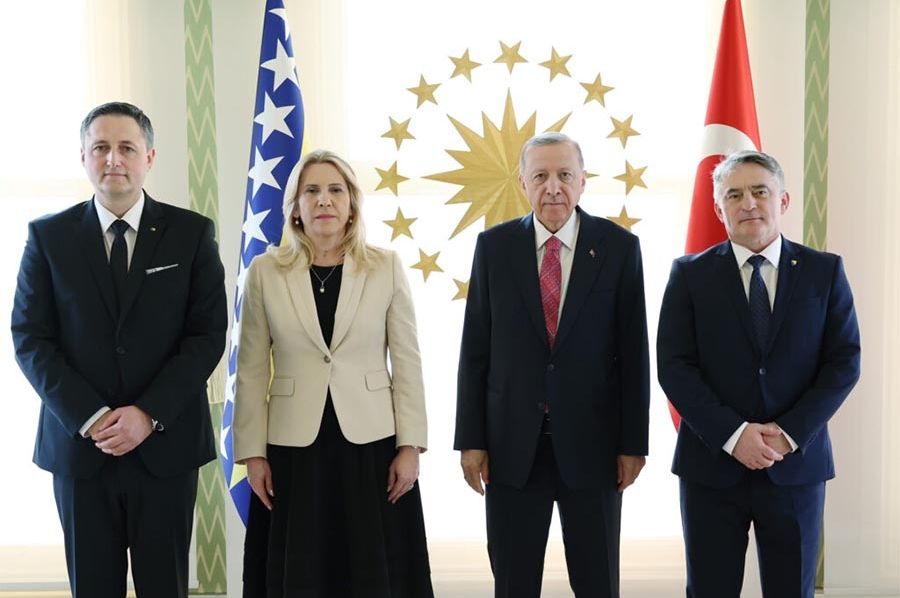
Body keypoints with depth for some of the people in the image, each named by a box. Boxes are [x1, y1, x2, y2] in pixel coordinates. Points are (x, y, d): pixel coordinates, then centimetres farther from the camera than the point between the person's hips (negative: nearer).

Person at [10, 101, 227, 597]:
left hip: (166, 443, 0)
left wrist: (149, 415, -13)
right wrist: (89, 419, -11)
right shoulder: (48, 235, 4)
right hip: (78, 444, 1)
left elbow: (208, 335, -3)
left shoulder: (192, 233, 1)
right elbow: (30, 339, 0)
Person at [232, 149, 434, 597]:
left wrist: (409, 446, -4)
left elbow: (407, 362, 1)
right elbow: (251, 371, 3)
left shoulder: (386, 266, 1)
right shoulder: (265, 271, 1)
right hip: (294, 448, 0)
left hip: (372, 444, 0)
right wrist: (252, 452, 0)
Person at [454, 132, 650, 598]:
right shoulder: (494, 246, 1)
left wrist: (633, 442, -3)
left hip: (592, 442, -1)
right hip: (512, 443, 1)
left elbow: (634, 352, -1)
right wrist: (470, 439, -1)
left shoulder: (619, 247, -2)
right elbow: (475, 349, 2)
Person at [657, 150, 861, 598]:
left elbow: (844, 362, -1)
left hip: (796, 464, 1)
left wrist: (790, 434, -12)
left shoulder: (824, 271, 4)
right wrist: (732, 434, -16)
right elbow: (673, 366, -5)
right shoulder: (690, 274, 1)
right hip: (711, 464, -1)